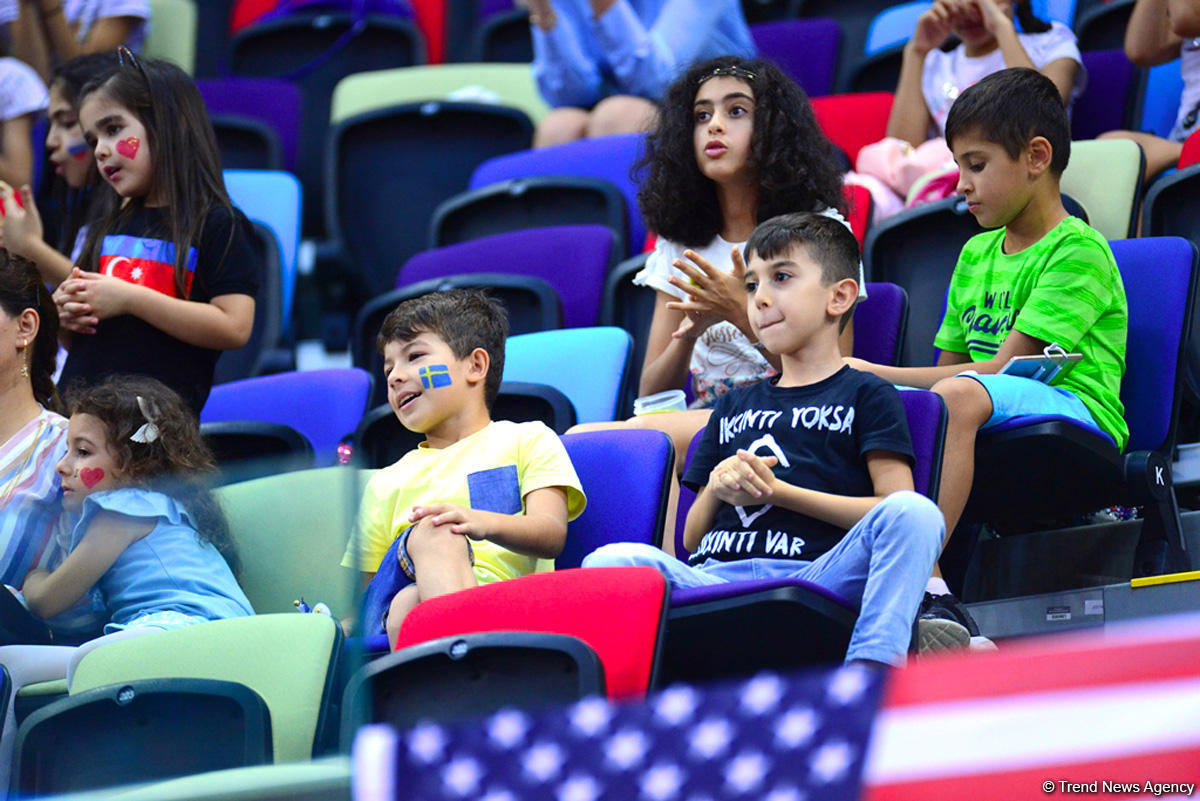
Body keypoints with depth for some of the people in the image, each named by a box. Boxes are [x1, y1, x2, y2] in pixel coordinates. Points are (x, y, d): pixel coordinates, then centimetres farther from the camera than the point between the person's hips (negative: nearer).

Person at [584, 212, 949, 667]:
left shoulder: (865, 395, 16)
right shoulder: (733, 407, 33)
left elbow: (897, 510, 2)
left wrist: (779, 491, -2)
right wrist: (717, 488, 6)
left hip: (814, 574, -3)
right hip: (713, 575, 3)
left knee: (917, 513, -33)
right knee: (609, 561, -28)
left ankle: (873, 665, -45)